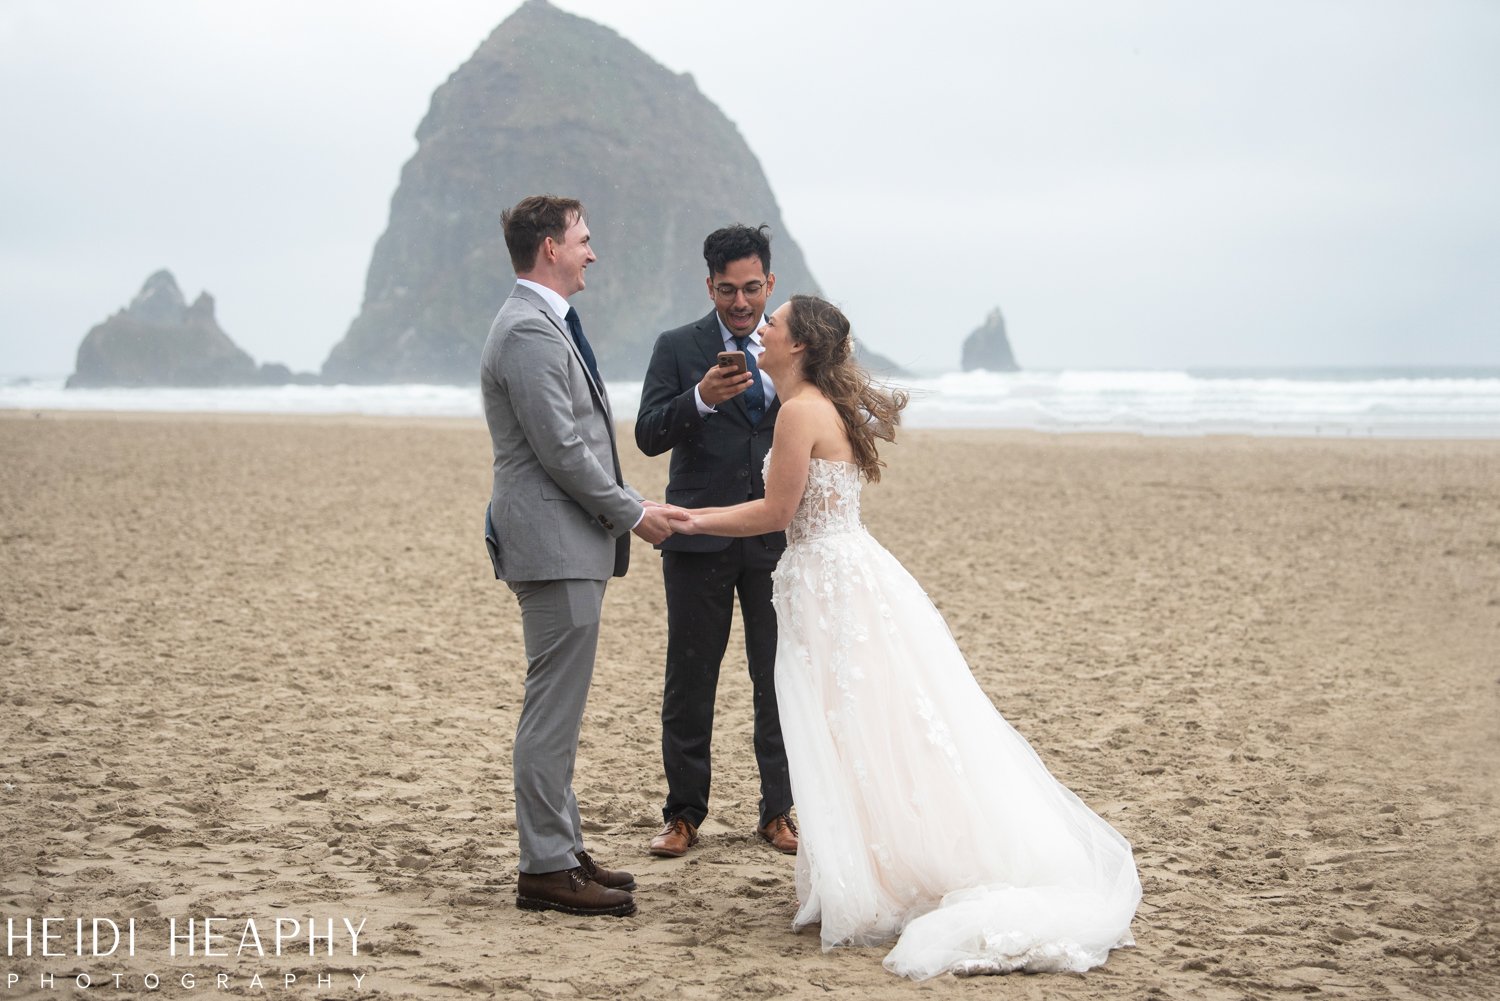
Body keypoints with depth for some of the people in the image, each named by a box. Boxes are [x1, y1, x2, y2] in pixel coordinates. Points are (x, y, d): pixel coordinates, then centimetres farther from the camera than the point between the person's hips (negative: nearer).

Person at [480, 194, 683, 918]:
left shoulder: (542, 323, 18)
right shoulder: (529, 331, -16)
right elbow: (562, 450, -20)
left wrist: (625, 511, 18)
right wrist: (632, 514, -11)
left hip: (569, 541, 11)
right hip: (554, 542, -11)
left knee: (557, 706, 15)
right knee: (553, 709, -7)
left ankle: (561, 851, 22)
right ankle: (547, 869, -3)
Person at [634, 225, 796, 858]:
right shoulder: (678, 348, 2)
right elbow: (648, 436, -7)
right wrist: (701, 398, -23)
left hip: (777, 537, 1)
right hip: (700, 541, -1)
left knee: (781, 680, 4)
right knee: (689, 683, 3)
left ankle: (778, 811, 16)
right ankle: (684, 814, 13)